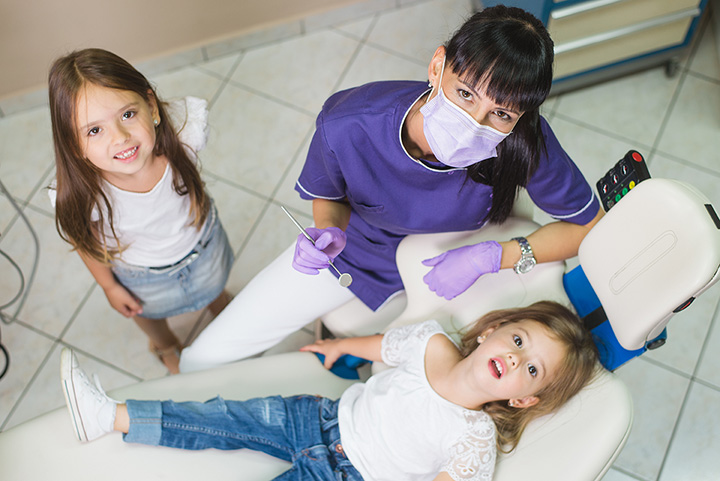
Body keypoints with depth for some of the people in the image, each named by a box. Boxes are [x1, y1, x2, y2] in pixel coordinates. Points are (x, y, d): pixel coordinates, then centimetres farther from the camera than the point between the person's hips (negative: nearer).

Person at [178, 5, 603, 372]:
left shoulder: (525, 143, -37)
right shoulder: (347, 126, -35)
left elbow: (590, 225, -20)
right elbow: (329, 198, -11)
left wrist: (490, 256, -33)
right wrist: (329, 234, -34)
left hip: (451, 262, 1)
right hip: (358, 249, 0)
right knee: (202, 363, 0)